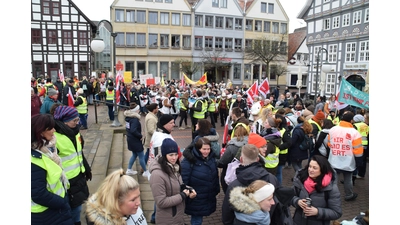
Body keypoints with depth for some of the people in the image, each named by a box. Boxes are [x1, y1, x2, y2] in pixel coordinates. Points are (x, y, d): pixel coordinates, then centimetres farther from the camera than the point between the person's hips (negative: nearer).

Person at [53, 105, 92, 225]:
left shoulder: (74, 132, 5)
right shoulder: (55, 137, -22)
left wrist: (86, 169, 20)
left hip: (79, 176, 7)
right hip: (68, 181, -7)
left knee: (78, 206, 20)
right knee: (74, 207, 6)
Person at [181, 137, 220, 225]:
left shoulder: (211, 158, 3)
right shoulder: (189, 161, -22)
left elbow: (215, 175, 14)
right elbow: (183, 180, -21)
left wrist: (217, 189, 17)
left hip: (208, 197, 6)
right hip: (196, 199, -6)